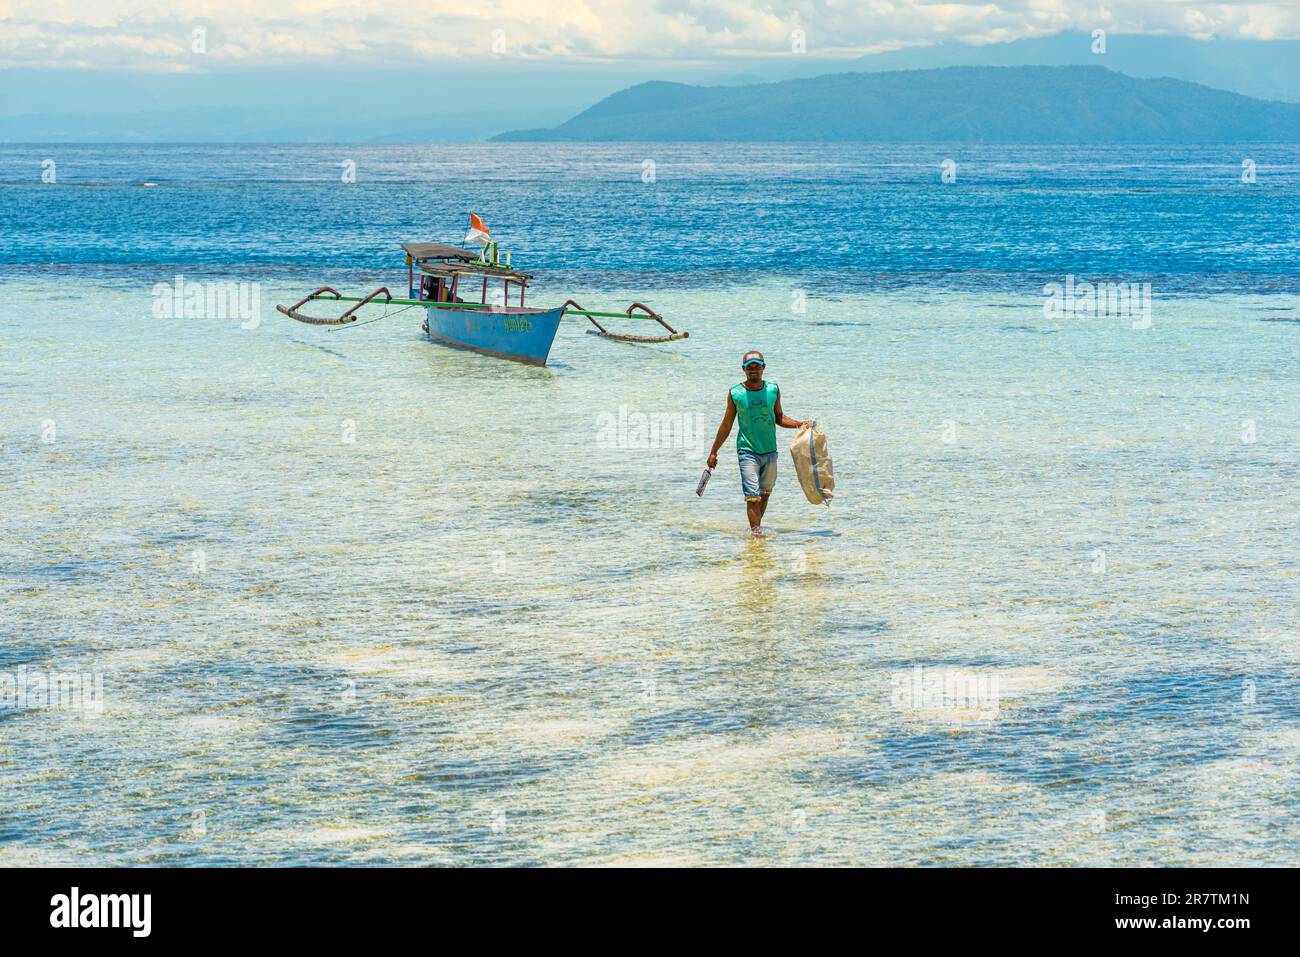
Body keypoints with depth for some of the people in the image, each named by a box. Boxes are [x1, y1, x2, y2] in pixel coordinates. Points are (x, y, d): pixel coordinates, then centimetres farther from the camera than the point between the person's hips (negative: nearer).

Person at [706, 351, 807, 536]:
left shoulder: (773, 390, 3)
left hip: (770, 451, 4)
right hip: (748, 451, -4)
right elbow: (726, 425, 5)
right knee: (753, 497, -13)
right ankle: (756, 531, -14)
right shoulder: (735, 394, -4)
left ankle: (756, 527, 28)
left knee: (765, 494, 13)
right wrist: (713, 452, 7)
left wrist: (800, 424, 0)